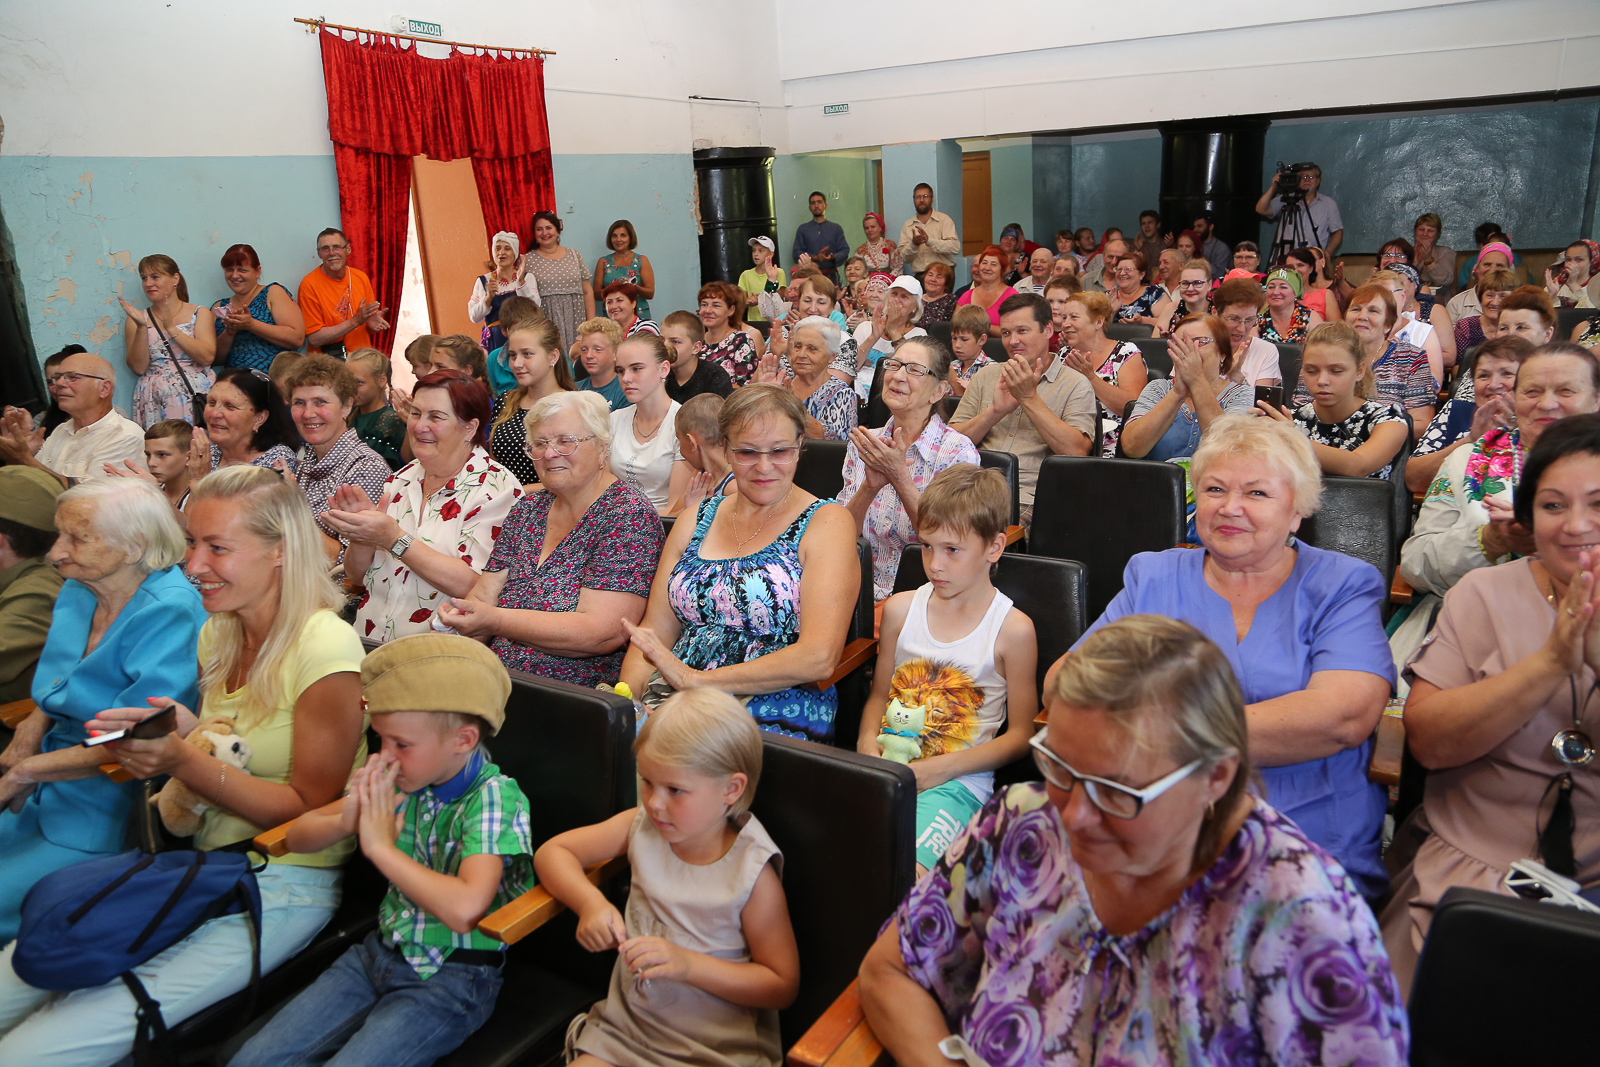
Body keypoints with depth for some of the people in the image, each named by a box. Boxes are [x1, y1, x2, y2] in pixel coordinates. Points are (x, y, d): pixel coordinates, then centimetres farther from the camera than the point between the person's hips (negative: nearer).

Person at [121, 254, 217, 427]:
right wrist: (142, 327, -5)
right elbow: (138, 367, 3)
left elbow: (207, 357, -4)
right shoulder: (136, 319, 15)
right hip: (155, 399, 1)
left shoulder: (199, 313, 11)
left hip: (196, 393, -1)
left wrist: (171, 328, -5)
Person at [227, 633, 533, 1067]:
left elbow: (465, 909, -36)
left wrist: (382, 847, -25)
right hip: (380, 951, 6)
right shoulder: (405, 779, -3)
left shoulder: (495, 799, -20)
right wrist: (345, 821, -17)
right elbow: (298, 837, 7)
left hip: (450, 981, -6)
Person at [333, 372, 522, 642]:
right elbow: (355, 574, 16)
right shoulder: (402, 478, 13)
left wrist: (393, 539, -18)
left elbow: (474, 586, -17)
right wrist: (361, 537, -5)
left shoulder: (497, 487, -6)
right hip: (367, 640, 5)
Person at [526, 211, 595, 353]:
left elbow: (588, 292, 10)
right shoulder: (527, 260, 6)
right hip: (545, 324, -2)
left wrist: (592, 324, 4)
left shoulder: (573, 255, 12)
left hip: (575, 320, 2)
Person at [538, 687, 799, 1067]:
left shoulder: (752, 872, -16)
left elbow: (783, 986, -12)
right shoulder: (642, 826, -3)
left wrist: (688, 964, -22)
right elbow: (553, 851, 5)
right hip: (626, 1024, 4)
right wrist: (590, 903, -14)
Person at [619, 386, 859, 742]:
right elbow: (654, 633, 12)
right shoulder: (695, 521, 14)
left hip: (777, 721, -5)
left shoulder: (827, 523, -2)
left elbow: (818, 658, -14)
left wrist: (695, 680, -16)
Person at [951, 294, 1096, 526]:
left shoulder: (1075, 385, 7)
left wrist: (1029, 398, -8)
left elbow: (1077, 453, -9)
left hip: (1027, 496, -4)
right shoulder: (986, 376, 20)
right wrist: (995, 411, -6)